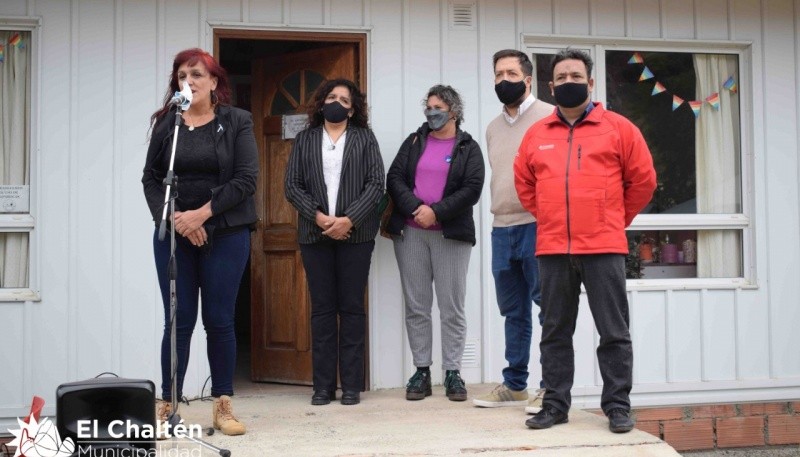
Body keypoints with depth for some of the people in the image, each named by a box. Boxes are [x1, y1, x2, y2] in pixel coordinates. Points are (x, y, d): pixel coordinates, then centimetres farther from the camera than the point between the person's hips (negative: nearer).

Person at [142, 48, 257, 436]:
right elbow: (150, 178, 4)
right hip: (173, 235, 1)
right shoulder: (165, 123, 7)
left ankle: (223, 405, 13)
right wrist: (174, 218, -12)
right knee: (178, 321, 3)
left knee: (219, 321, 3)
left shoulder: (237, 121, 1)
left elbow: (246, 178, -8)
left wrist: (202, 213, -15)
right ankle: (167, 405, 11)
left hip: (225, 235, -1)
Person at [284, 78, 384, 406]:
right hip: (315, 234, 1)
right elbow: (292, 185, 4)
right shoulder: (304, 139, 12)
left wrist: (349, 219, -14)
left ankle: (351, 385, 5)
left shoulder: (364, 139, 8)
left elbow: (376, 183, -2)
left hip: (355, 233, -1)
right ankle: (323, 385, 7)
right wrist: (318, 217, -11)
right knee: (322, 308, 3)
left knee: (351, 307, 1)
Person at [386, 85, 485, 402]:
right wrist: (415, 208, -12)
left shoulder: (469, 148, 7)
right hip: (410, 233, 3)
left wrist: (436, 211, -15)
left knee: (452, 307, -1)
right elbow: (394, 178, 4)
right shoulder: (414, 142, 15)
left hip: (451, 234, -2)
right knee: (416, 306, 4)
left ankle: (452, 373, 5)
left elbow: (472, 189, -6)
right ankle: (421, 371, 10)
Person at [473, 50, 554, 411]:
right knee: (513, 312, 12)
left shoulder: (549, 117, -4)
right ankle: (514, 385, 20)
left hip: (538, 226, -7)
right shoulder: (493, 128, 18)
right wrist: (499, 217, 16)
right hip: (501, 229, 7)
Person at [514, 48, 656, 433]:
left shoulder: (617, 128, 2)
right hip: (551, 250, 3)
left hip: (603, 248, -2)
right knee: (555, 332, 9)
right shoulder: (536, 134, 9)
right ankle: (555, 404, 19)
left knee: (614, 332, 3)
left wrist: (615, 220, 9)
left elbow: (643, 179, 5)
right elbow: (523, 183, 19)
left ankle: (617, 406, 13)